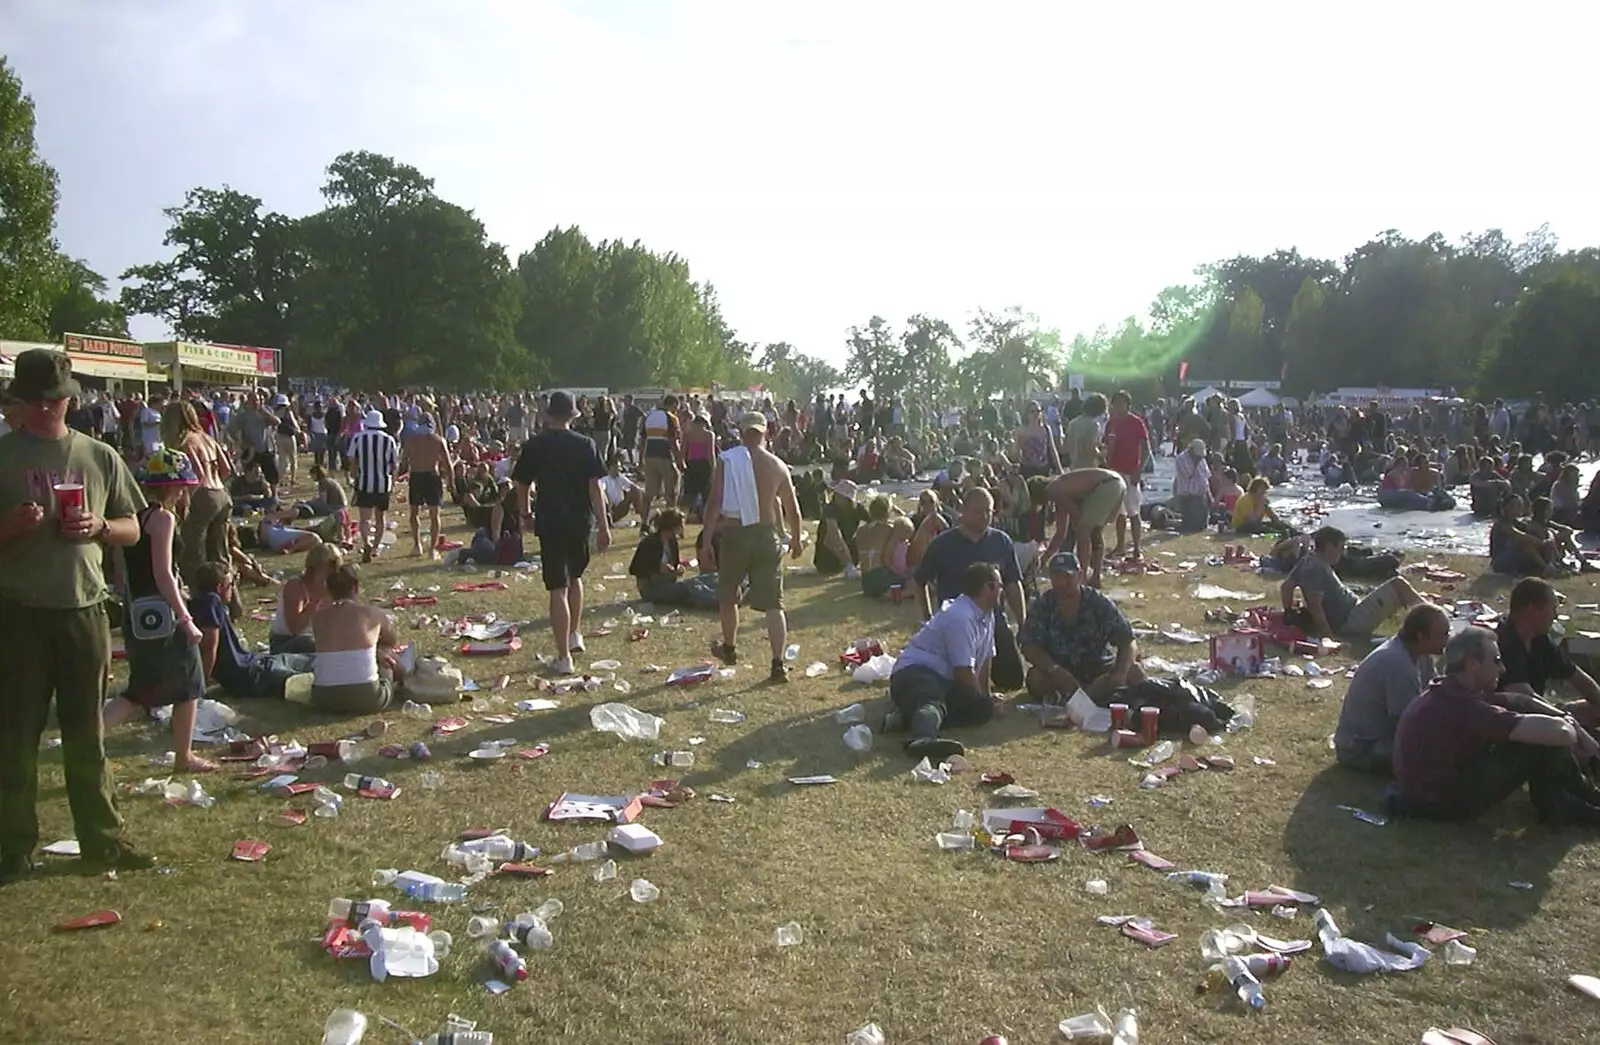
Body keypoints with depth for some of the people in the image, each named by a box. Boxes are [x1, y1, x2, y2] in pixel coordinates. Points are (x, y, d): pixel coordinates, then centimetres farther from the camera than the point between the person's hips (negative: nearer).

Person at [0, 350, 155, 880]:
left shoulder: (99, 456, 6)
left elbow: (132, 530, 11)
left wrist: (99, 527, -9)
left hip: (83, 608, 2)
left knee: (87, 733, 11)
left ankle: (101, 840, 19)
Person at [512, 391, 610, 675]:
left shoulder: (534, 446, -2)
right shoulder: (585, 444, -3)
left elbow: (522, 485, 5)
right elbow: (595, 486, -7)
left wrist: (526, 515, 22)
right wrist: (603, 525, -4)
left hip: (550, 522, -2)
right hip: (581, 520, 2)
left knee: (559, 588, -1)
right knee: (575, 576, 26)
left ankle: (563, 657, -1)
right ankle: (575, 634, 31)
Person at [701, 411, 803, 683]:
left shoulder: (726, 461, -6)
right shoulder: (778, 465, 1)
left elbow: (715, 503, -12)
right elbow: (792, 508, 7)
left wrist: (707, 540, -8)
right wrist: (796, 539, 22)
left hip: (734, 533, -1)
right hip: (767, 535, 1)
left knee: (727, 595, 21)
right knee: (773, 603, 3)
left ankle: (729, 648, 39)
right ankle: (778, 665, -2)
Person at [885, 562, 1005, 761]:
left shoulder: (987, 614, 13)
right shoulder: (961, 617, -18)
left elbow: (986, 657, 21)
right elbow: (963, 671, -18)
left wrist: (987, 694, 19)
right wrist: (983, 698, -3)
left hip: (944, 680, 10)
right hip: (915, 672, -10)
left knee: (984, 709, -8)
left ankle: (910, 717, -16)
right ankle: (922, 739, -73)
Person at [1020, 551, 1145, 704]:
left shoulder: (1099, 604, -8)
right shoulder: (1041, 606, -7)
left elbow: (1128, 643, -11)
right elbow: (1029, 649, -14)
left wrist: (1121, 673, -32)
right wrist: (1055, 670, -34)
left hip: (1099, 670, 1)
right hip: (1060, 670, -1)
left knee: (1135, 674, -26)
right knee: (1036, 677, -32)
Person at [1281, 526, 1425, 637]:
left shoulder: (1308, 561, 8)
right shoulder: (1316, 568, -22)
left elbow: (1285, 587, 14)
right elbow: (1314, 605, -28)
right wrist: (1327, 635, -24)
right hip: (1351, 622, -10)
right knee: (1398, 585, -6)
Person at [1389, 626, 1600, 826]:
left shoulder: (1449, 692, 3)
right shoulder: (1461, 707, -29)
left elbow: (1521, 702, 14)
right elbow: (1558, 732, -29)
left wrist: (1568, 720, 1)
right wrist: (1571, 730, -6)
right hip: (1443, 801, -10)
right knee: (1543, 742, -15)